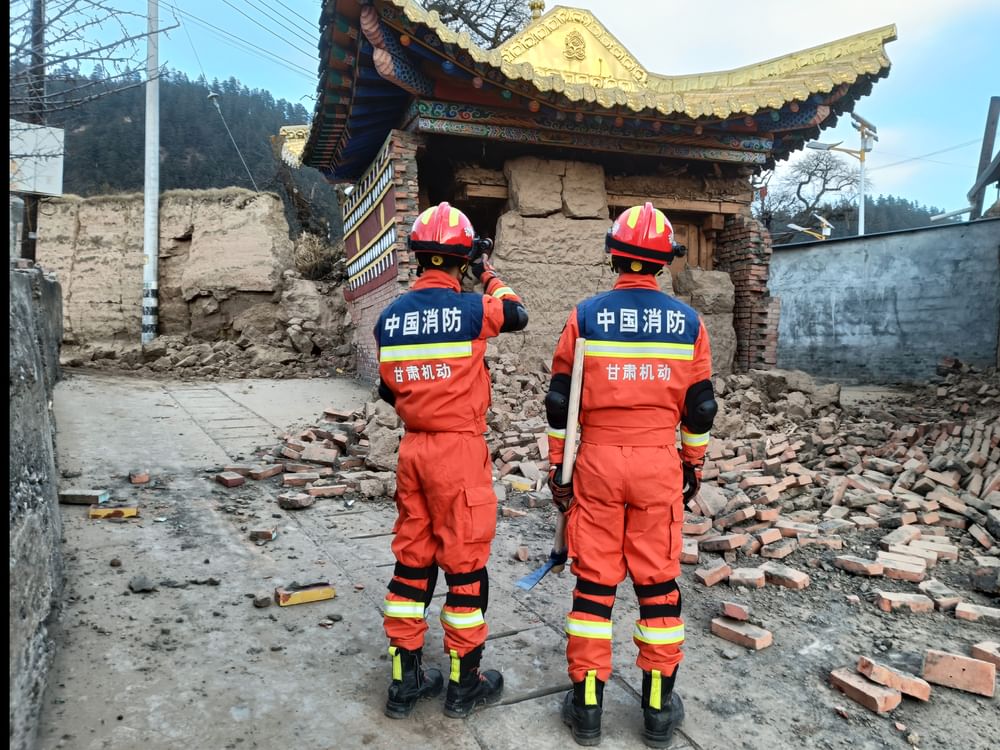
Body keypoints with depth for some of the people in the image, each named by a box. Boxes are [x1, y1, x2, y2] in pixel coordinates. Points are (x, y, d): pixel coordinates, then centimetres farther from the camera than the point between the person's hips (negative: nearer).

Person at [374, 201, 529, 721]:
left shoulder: (390, 317, 3)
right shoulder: (470, 309, -13)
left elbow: (390, 389, 12)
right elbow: (518, 314, 7)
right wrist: (489, 275, 18)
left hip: (413, 449, 6)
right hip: (460, 450, -5)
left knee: (411, 559, 15)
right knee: (466, 565, 7)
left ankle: (405, 680, 26)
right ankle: (465, 683, 22)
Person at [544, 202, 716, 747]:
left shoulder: (585, 316, -3)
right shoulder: (688, 322, 1)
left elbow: (560, 400, -2)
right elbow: (700, 407, 5)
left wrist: (557, 465, 6)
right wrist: (694, 463, 18)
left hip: (597, 462, -1)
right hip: (659, 464, 1)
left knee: (593, 581, 8)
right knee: (658, 582, 11)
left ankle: (586, 705, 19)